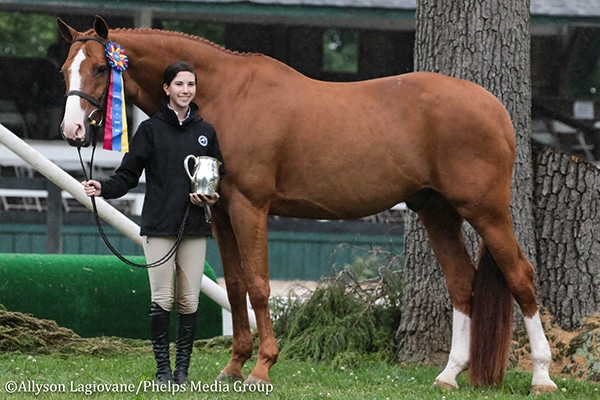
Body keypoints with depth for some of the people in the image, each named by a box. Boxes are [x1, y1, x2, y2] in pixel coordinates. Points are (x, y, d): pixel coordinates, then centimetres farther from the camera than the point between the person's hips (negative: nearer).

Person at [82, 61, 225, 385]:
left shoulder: (206, 132, 10)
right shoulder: (150, 130, 1)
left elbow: (219, 175, 17)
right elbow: (128, 175, -1)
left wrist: (212, 197, -4)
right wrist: (104, 188, -19)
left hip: (194, 227, 3)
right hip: (159, 225, -3)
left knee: (189, 301, 2)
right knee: (162, 299, -4)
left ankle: (182, 368, 9)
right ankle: (163, 369, 3)